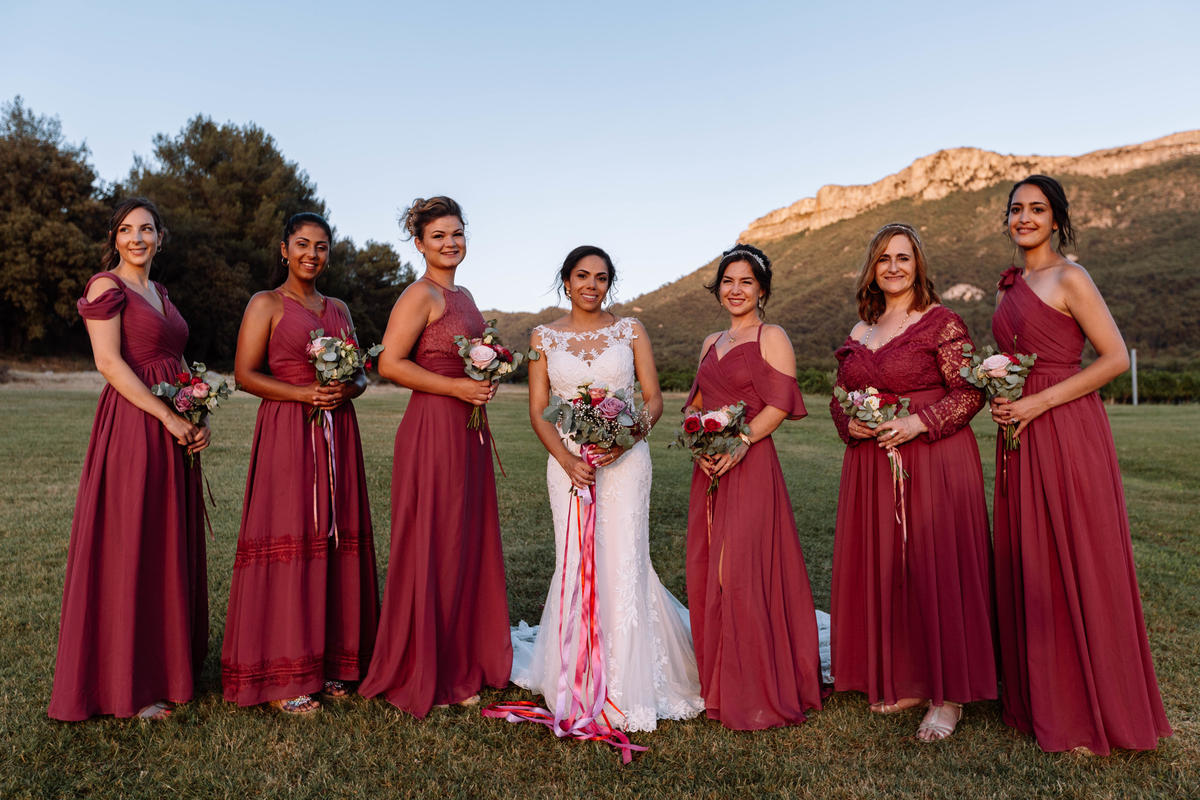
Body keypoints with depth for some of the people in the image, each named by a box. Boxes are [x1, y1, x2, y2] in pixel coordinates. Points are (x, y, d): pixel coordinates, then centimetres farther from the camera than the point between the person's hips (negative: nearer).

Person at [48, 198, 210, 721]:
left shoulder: (159, 294, 19)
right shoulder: (106, 286, -4)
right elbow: (109, 362, -13)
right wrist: (169, 417, -16)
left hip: (172, 433, 8)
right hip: (132, 427, -8)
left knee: (168, 547, 12)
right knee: (129, 550, -2)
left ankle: (165, 662, 24)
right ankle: (127, 686, 9)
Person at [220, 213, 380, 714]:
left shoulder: (339, 309, 18)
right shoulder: (266, 304, 4)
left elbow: (362, 373, 17)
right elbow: (245, 374, -4)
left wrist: (347, 389, -6)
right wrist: (304, 394, -16)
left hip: (337, 433, 5)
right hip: (287, 432, -5)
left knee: (335, 538, 5)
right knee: (288, 540, -5)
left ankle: (329, 661, 16)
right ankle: (280, 678, 4)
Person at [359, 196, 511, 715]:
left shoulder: (462, 295, 18)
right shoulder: (421, 294, -8)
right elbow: (390, 363, -16)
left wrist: (488, 381, 8)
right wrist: (457, 387, -17)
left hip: (467, 430, 9)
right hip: (433, 427, -9)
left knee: (467, 545, 12)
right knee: (431, 549, 0)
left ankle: (460, 667, 26)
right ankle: (421, 677, 15)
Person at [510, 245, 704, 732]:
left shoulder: (630, 331, 7)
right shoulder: (545, 337, 8)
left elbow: (654, 399, 5)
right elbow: (538, 410, 4)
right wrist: (566, 459, -10)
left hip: (624, 459, -1)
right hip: (568, 461, 1)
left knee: (624, 562, -3)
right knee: (574, 565, 0)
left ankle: (627, 685, 13)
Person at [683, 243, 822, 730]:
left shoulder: (772, 338, 0)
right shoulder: (711, 343, 19)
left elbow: (780, 404, -8)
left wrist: (740, 442, -20)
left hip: (751, 465, -6)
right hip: (710, 469, 7)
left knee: (743, 573, -9)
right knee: (705, 574, 7)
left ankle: (758, 694, 5)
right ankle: (717, 686, 20)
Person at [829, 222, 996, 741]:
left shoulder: (941, 322, -4)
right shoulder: (860, 332, 13)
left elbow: (971, 391, -8)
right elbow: (839, 396, 18)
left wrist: (919, 422, -18)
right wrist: (850, 423, -2)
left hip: (934, 462, -6)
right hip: (871, 465, 6)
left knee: (936, 570, -3)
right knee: (880, 570, 8)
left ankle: (947, 696, 11)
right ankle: (901, 682, 23)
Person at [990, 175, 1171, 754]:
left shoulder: (1069, 278, -6)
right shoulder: (1008, 286, 16)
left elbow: (1116, 357, -11)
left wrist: (1037, 403, -16)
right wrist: (998, 397, 5)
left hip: (1068, 431, -7)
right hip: (1020, 439, 7)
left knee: (1078, 564, 0)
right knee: (1028, 566, 10)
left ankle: (1093, 711, 15)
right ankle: (1042, 700, 23)